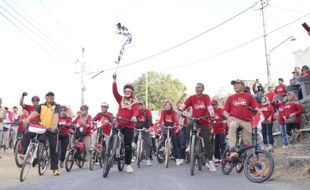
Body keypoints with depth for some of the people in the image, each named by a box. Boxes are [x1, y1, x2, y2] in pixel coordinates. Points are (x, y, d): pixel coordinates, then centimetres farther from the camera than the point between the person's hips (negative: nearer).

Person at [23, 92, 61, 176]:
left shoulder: (57, 106, -2)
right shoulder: (41, 106, 6)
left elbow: (56, 115, -20)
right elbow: (34, 113, -11)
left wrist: (55, 125, -38)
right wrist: (27, 119, -31)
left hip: (51, 130, -2)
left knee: (53, 149, 1)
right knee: (27, 135, -20)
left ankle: (55, 168, 10)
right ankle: (25, 153, -6)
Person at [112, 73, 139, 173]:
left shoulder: (135, 102, 2)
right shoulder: (121, 99, 8)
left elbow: (136, 110, -16)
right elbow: (115, 92, -5)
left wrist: (134, 117, -40)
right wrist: (114, 80, -18)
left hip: (129, 126, -2)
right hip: (119, 125, 2)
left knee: (128, 145, -1)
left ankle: (128, 164, 8)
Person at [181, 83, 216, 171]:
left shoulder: (206, 97, -2)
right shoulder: (192, 98, 3)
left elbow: (209, 106, -18)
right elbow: (184, 105, -10)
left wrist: (212, 114, -36)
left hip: (204, 121, -1)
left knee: (207, 141, 0)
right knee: (189, 125, -33)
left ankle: (210, 161, 13)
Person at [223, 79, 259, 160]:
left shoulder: (249, 97, 14)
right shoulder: (230, 98, 17)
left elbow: (256, 107, 4)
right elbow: (225, 111, 14)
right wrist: (228, 117, -6)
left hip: (246, 121, 1)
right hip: (233, 119, -1)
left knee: (248, 142, 0)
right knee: (232, 126, -36)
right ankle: (232, 149, -42)